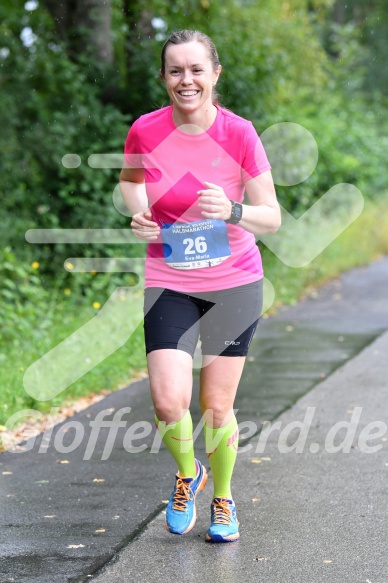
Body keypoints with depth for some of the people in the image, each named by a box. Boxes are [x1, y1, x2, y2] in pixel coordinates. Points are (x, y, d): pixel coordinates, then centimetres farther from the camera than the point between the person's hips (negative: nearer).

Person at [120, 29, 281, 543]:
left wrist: (232, 211, -27)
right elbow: (129, 182, 14)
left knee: (216, 407, 5)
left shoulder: (239, 134, -11)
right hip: (169, 283, 1)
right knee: (169, 403, -14)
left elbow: (272, 217, -7)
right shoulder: (145, 132, -7)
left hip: (235, 283, 0)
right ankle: (188, 474, 19)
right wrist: (138, 220, -7)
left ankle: (223, 499, 32)